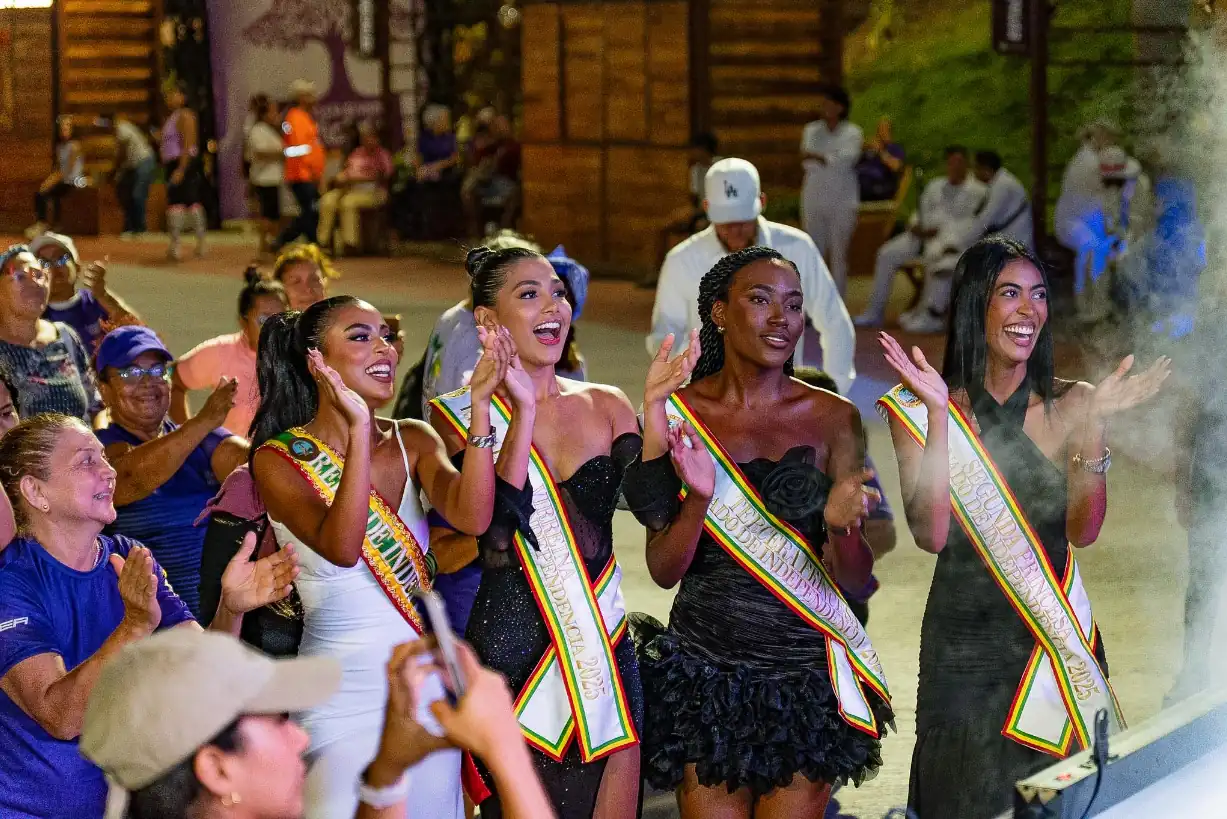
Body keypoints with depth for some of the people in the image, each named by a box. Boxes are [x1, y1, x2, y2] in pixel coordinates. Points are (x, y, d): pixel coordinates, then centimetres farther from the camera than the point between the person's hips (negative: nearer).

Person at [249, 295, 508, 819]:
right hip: (345, 702, -4)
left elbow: (472, 517, -15)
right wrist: (359, 430, -32)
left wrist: (479, 405, -21)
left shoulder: (414, 442, 4)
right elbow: (342, 548, -25)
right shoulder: (280, 458, -7)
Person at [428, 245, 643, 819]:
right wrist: (522, 412, -19)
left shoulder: (606, 406, 8)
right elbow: (491, 524, -16)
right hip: (507, 643, -3)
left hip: (601, 650, 3)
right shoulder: (458, 414, -1)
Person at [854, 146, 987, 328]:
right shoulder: (935, 186, 24)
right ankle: (875, 312, -11)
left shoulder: (976, 191, 3)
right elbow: (921, 211, 26)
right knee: (887, 254, -13)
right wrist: (914, 225, 1)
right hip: (922, 234, 6)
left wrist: (938, 230, -16)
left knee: (933, 255, -40)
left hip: (951, 236, -6)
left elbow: (971, 224, -8)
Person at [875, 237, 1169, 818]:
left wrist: (1094, 425, -16)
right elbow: (931, 533, -15)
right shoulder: (919, 408, -4)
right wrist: (938, 415, -21)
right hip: (963, 636, -1)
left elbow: (1083, 530, -7)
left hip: (1056, 634, 2)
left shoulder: (1071, 403, 1)